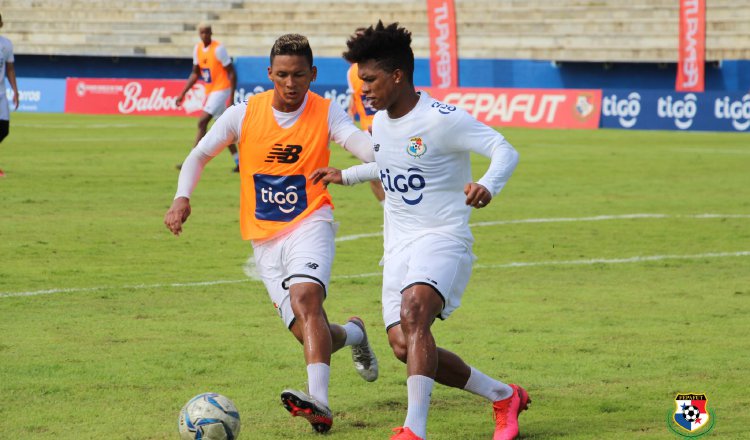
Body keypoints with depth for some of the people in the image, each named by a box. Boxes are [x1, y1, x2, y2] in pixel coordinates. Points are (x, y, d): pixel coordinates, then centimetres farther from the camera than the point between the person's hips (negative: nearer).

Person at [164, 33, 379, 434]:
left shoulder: (326, 114, -5)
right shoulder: (244, 114, -1)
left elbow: (370, 149, -20)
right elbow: (199, 155, 7)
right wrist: (182, 198, -11)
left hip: (309, 225, -3)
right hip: (265, 239, 3)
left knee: (305, 299, -31)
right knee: (311, 334, -2)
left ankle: (319, 401, -43)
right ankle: (353, 334, 36)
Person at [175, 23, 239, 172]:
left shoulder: (218, 49, -15)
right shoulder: (198, 49, 6)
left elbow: (231, 73, -13)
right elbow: (195, 74, 16)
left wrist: (231, 97, -18)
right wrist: (183, 94, 11)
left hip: (221, 90, -8)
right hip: (209, 92, 8)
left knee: (202, 122, -15)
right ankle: (239, 162, 20)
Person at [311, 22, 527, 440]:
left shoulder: (443, 120, -15)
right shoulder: (380, 123, 10)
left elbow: (505, 151, -18)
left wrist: (488, 186, -37)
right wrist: (345, 175, 31)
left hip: (443, 239, -8)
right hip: (398, 246, 8)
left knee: (413, 309, -34)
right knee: (406, 347, -3)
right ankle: (505, 397, 17)